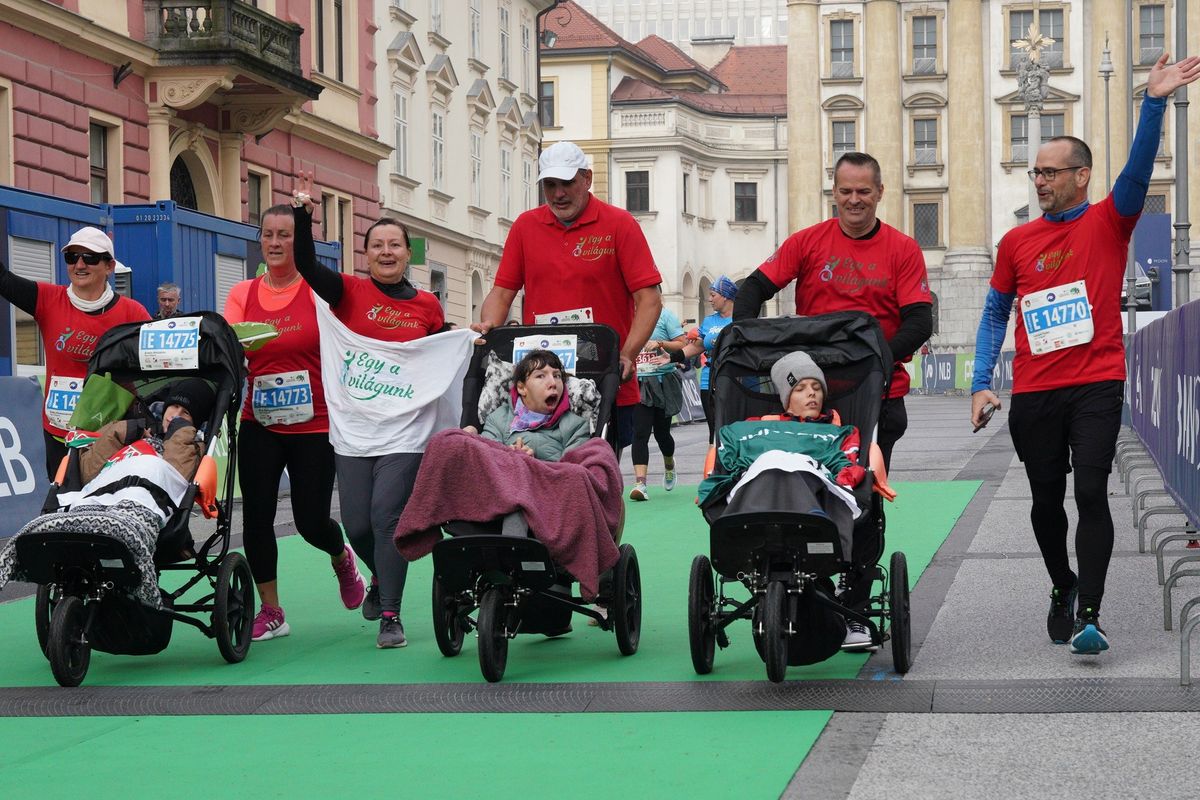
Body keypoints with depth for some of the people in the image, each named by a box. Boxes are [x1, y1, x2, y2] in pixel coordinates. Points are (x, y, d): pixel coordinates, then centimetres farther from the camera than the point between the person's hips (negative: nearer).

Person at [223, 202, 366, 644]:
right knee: (256, 516, -3)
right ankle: (270, 612, 10)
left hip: (313, 425, -3)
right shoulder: (242, 294, 5)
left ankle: (342, 559, 35)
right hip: (259, 425, 3)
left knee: (311, 520, -1)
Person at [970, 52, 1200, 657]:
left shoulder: (1109, 222, 3)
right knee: (1046, 501, 10)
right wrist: (982, 383, 4)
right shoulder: (1016, 242, 9)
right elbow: (994, 315, 13)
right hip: (1033, 394, 3)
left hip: (1096, 385, -3)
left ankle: (1089, 615, -15)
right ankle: (1063, 588, 33)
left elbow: (1139, 166, -13)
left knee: (1090, 493, -13)